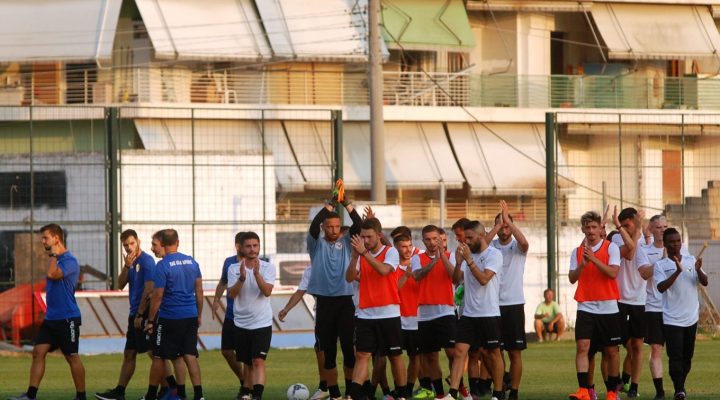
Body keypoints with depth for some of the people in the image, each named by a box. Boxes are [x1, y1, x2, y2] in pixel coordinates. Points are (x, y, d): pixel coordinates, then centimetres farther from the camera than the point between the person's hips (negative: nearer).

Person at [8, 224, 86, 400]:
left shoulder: (69, 261, -14)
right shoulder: (56, 260, 15)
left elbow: (52, 274, -28)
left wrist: (53, 254, -17)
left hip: (67, 318, -9)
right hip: (51, 318, 9)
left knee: (72, 357, -2)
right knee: (38, 352, 0)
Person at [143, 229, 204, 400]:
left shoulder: (162, 266, -12)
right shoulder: (192, 262, 5)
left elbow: (157, 296, -12)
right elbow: (199, 291, 10)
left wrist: (150, 320, -5)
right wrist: (199, 315, 18)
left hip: (169, 318, -5)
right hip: (190, 316, 5)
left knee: (158, 357, 7)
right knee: (190, 355, 5)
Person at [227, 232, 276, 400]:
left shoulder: (268, 268, -2)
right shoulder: (234, 269, 2)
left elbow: (267, 291, -15)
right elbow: (231, 294, -9)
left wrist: (257, 273, -28)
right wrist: (242, 278, -25)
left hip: (262, 323, -3)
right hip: (241, 323, 3)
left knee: (258, 361, -15)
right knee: (247, 363, 12)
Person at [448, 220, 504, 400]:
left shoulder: (494, 254, -8)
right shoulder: (468, 254, 10)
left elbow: (484, 279, -20)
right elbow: (456, 279, 6)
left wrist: (469, 260, -21)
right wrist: (458, 262, -11)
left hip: (489, 313, -5)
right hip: (468, 313, 5)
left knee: (492, 353, 5)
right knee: (460, 350, -6)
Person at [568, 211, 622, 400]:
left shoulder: (611, 248, 0)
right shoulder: (577, 251, 9)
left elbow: (613, 273, -13)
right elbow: (572, 278, 1)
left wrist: (593, 259, -21)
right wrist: (582, 264, -16)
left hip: (608, 307, -1)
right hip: (586, 307, 1)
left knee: (611, 351, 4)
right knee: (582, 346, -14)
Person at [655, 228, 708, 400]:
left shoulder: (691, 261, 6)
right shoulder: (660, 265, -5)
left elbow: (704, 282, 0)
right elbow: (661, 287, -18)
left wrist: (698, 270, -21)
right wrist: (678, 271, -29)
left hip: (691, 317, 4)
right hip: (672, 319, -4)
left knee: (687, 357, 12)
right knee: (675, 357, -11)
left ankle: (681, 385, 26)